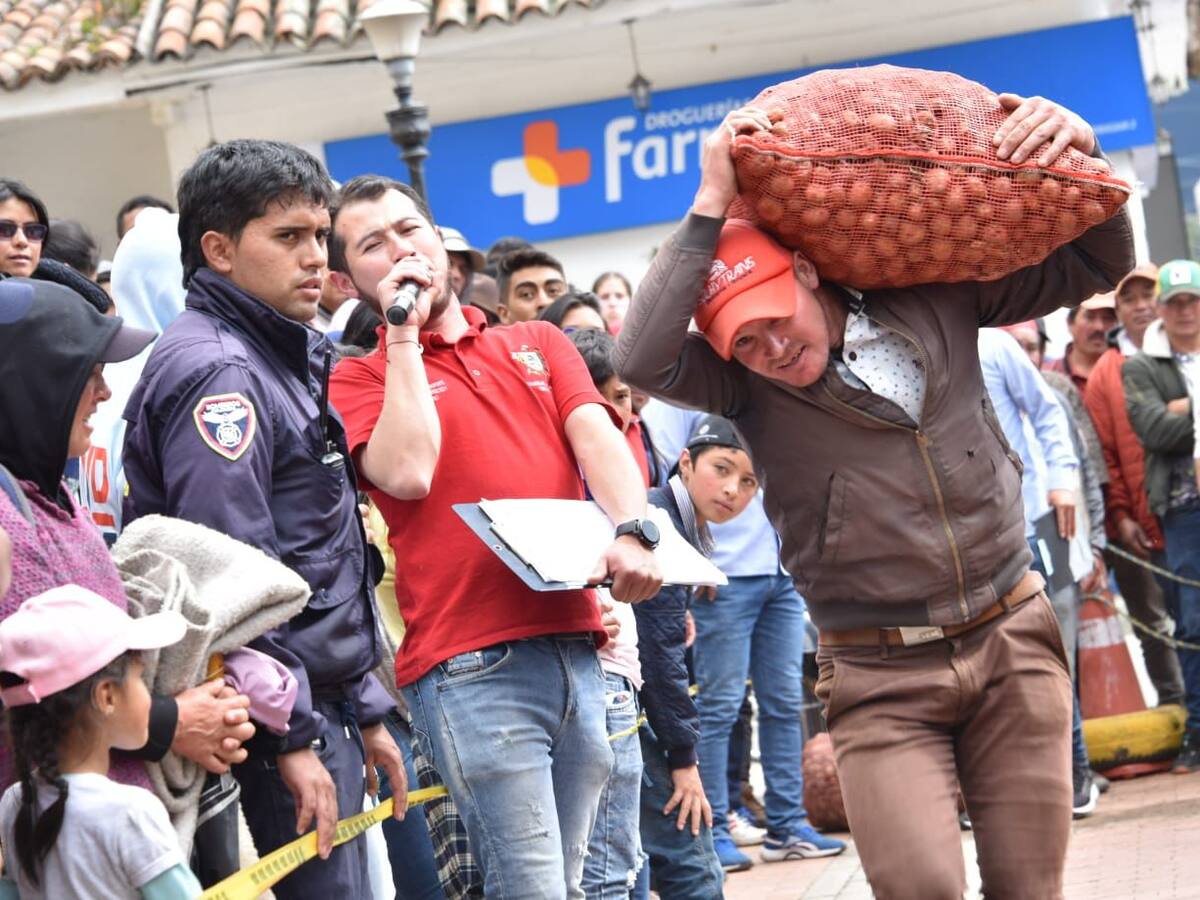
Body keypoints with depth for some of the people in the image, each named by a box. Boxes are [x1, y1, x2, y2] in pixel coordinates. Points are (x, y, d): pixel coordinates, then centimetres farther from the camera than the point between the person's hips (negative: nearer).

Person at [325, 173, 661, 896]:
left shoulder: (539, 344, 19)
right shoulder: (360, 380, 7)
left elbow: (597, 437, 3)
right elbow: (408, 472, -13)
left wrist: (631, 533, -17)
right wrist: (403, 335, -4)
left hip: (579, 648, 5)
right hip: (470, 665, -4)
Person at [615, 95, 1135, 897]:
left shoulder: (934, 299, 1)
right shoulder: (746, 389, -7)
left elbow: (1095, 264, 9)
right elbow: (643, 358, -28)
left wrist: (1078, 152, -10)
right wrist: (712, 204, -24)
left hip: (1012, 647, 2)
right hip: (881, 679, -2)